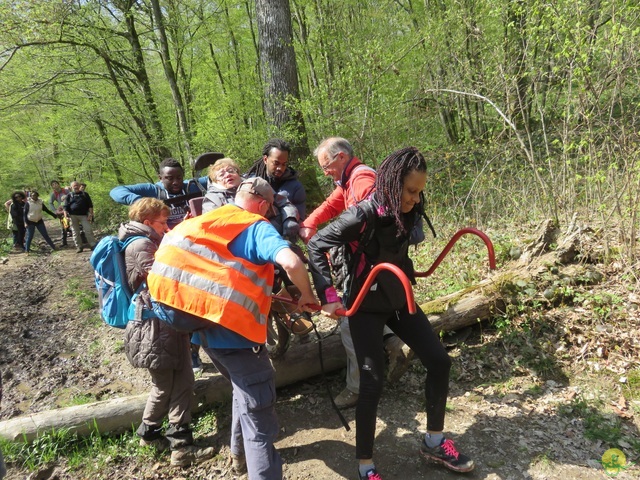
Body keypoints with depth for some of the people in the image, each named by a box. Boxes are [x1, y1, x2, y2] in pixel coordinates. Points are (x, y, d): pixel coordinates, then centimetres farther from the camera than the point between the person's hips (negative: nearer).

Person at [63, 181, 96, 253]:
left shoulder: (85, 194, 11)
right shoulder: (69, 196, 10)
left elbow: (90, 205, 7)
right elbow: (65, 207, 5)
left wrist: (90, 214, -4)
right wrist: (66, 216, -8)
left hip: (84, 215, -1)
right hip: (73, 216, 1)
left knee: (88, 230, -8)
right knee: (75, 232, 2)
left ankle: (93, 245, -4)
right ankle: (79, 247, 9)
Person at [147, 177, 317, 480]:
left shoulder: (207, 223, 10)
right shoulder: (257, 227, -11)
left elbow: (172, 253, 21)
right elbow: (291, 262, -29)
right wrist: (307, 295, -11)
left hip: (208, 329, 8)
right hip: (236, 332, -8)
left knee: (244, 390, 30)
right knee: (258, 417, 0)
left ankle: (241, 452, 48)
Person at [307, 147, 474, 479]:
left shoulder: (408, 211, -6)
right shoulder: (363, 216, -25)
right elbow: (316, 246, -20)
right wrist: (328, 296, -23)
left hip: (400, 299, 7)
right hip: (366, 306, -7)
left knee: (439, 361, 6)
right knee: (372, 383, -7)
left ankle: (434, 442, 25)